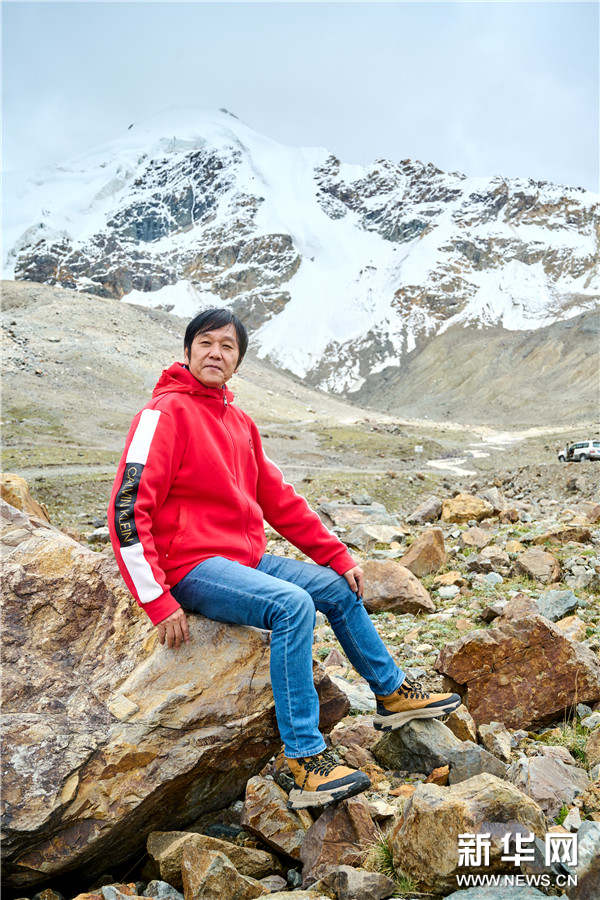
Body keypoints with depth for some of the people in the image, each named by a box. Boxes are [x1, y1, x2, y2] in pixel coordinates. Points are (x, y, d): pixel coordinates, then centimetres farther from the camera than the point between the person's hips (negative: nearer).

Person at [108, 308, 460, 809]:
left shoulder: (240, 423, 12)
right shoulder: (167, 411, -12)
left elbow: (280, 500, 15)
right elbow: (127, 510, -19)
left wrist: (339, 558, 12)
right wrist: (158, 603, -23)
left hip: (246, 558, 9)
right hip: (193, 567, -8)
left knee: (339, 589, 11)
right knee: (292, 604, -28)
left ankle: (393, 693, 29)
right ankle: (306, 760, -20)